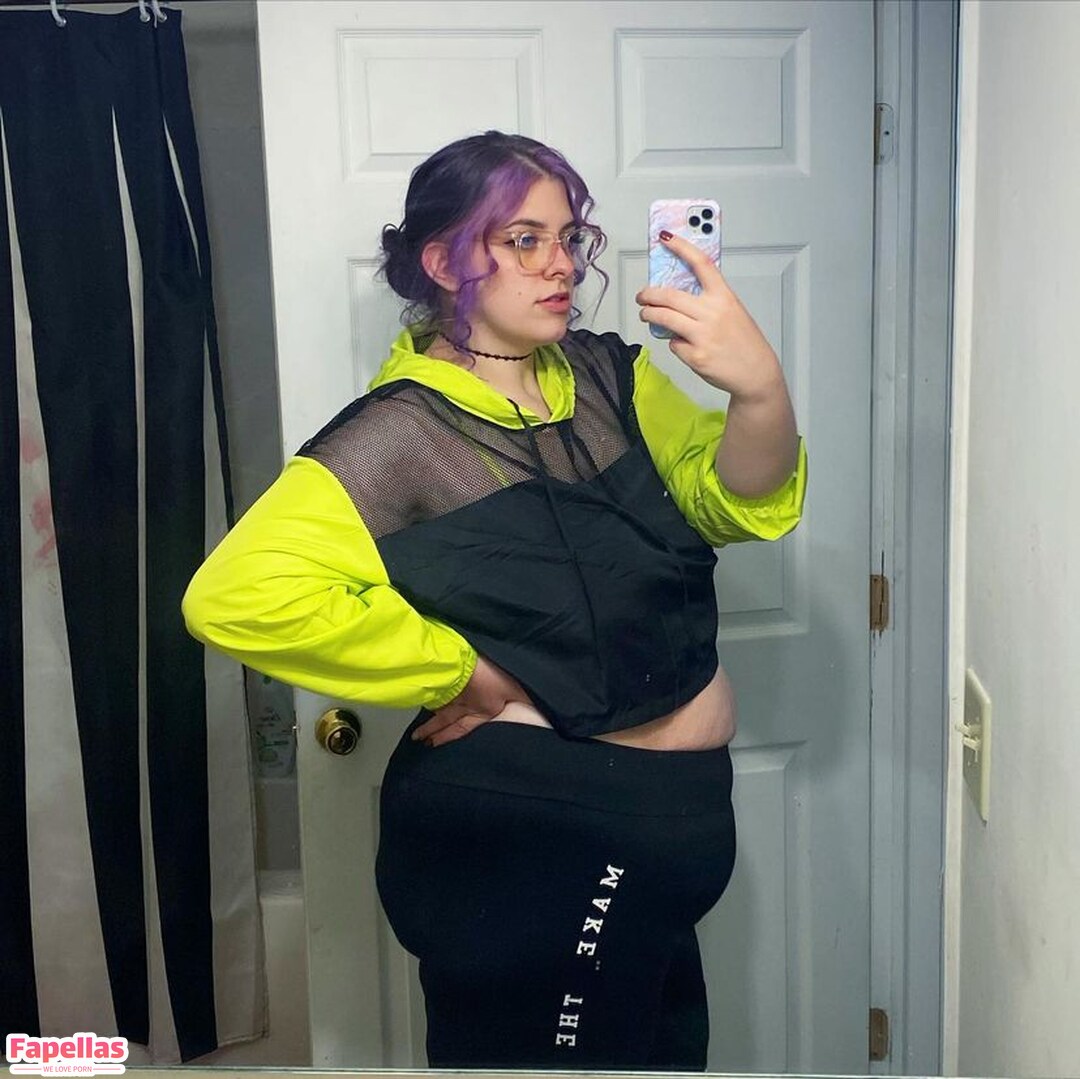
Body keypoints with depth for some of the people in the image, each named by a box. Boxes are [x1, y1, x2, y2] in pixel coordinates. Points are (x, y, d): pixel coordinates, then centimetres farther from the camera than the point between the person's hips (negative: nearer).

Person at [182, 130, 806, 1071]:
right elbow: (238, 596, -30)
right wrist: (463, 672, -21)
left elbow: (744, 504, -8)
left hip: (653, 827, 7)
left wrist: (759, 387, -29)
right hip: (533, 832, -7)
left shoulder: (608, 375, 2)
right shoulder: (403, 434, -17)